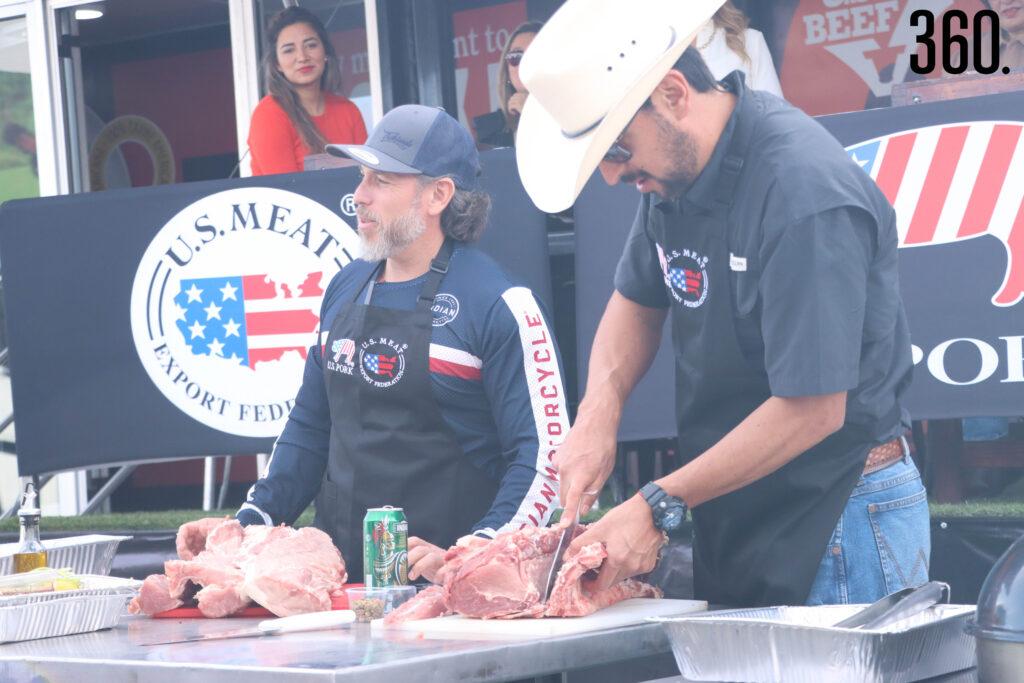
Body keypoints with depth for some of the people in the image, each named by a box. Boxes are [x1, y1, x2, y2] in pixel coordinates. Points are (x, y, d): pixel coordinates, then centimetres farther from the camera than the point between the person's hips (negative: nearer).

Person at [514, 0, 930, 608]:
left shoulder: (806, 195, -24)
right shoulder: (675, 168, 3)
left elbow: (812, 409, -24)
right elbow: (638, 302, 19)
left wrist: (659, 506, -20)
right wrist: (599, 414, -1)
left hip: (836, 519, -8)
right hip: (734, 522, 8)